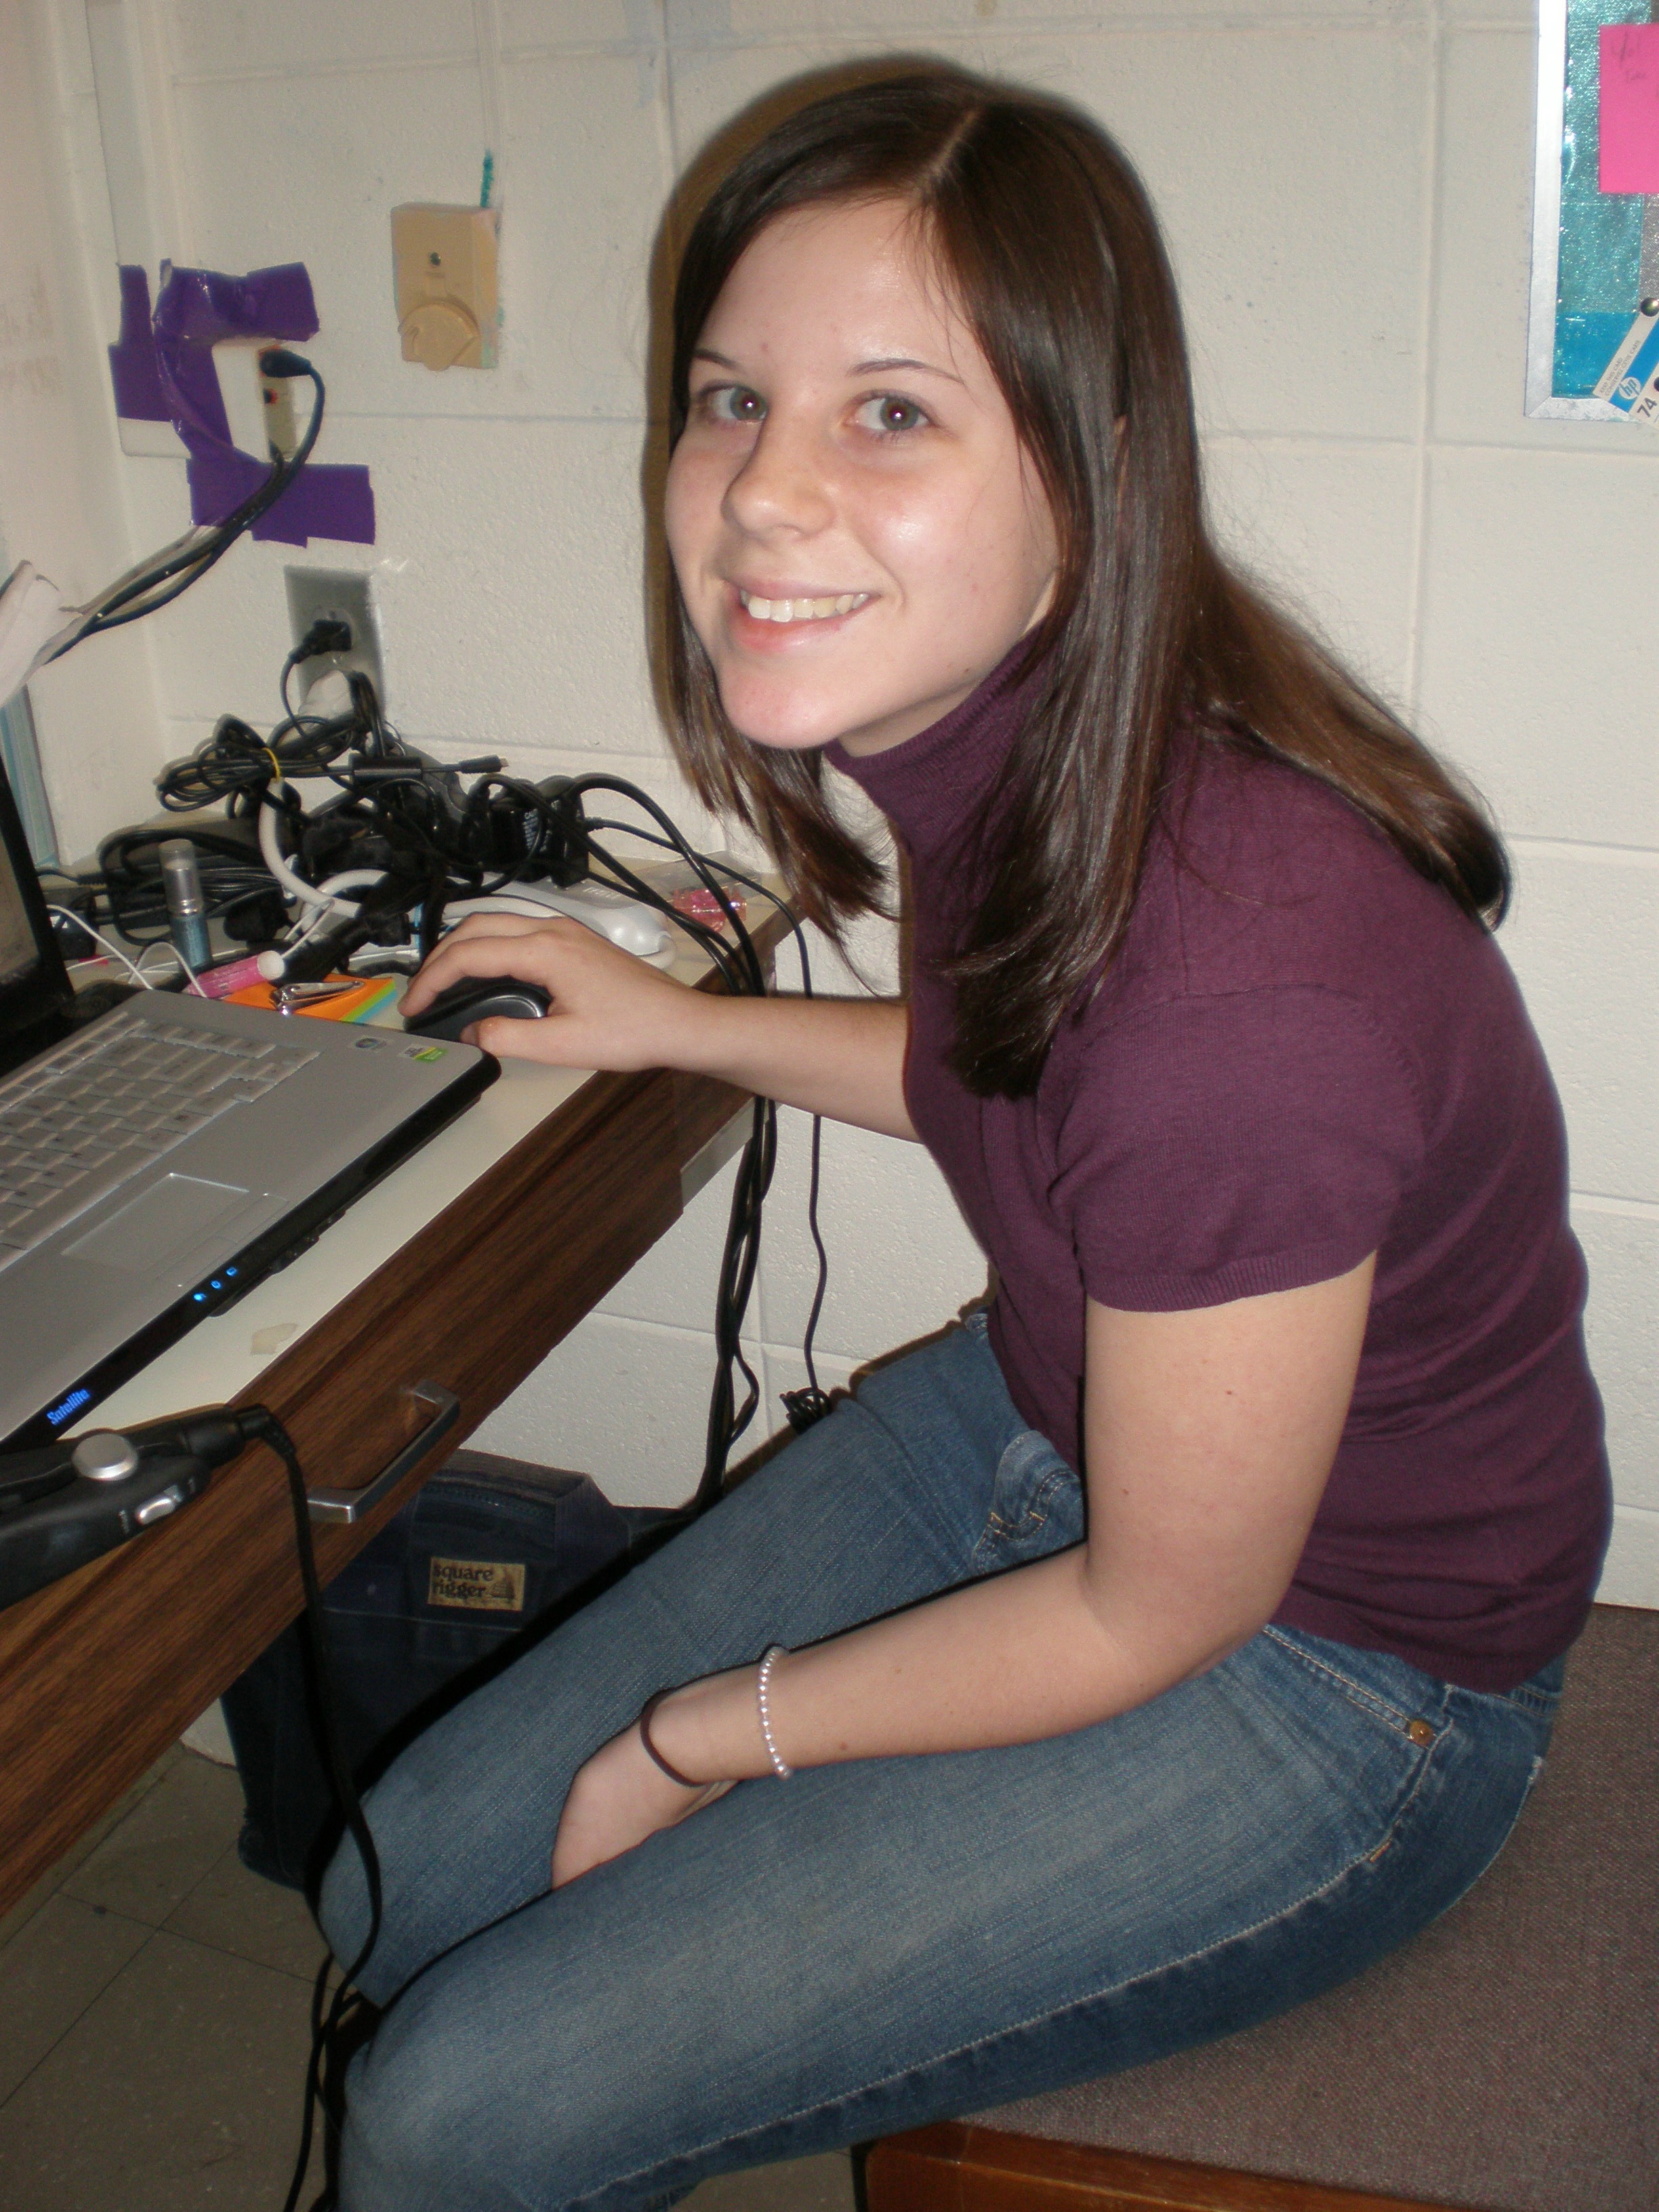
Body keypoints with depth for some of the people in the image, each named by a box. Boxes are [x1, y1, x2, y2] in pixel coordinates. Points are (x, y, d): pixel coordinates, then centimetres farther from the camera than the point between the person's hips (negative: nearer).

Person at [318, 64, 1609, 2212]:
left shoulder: (1239, 974, -36)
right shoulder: (991, 737, -12)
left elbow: (1159, 1615, -21)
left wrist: (703, 1740, -8)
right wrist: (677, 1021, 12)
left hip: (1324, 1671, -7)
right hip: (1042, 1419, 7)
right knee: (405, 1888, 8)